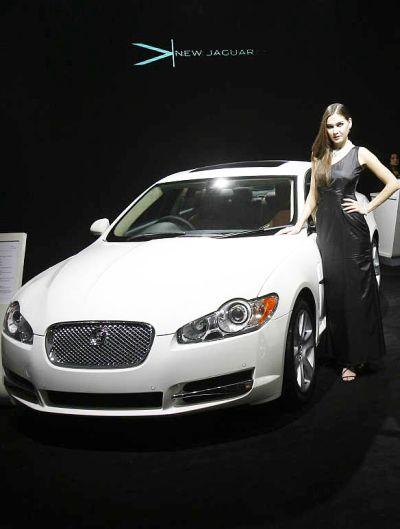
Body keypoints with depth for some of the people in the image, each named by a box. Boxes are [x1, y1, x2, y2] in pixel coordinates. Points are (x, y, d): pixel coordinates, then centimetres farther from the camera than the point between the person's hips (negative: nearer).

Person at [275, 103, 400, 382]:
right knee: (334, 291, 7)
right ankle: (343, 354, 17)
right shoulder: (319, 156, 12)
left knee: (356, 290, -1)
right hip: (325, 228, 4)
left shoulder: (360, 154, 0)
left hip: (351, 228, -4)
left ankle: (359, 356, 8)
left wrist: (367, 207, -3)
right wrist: (298, 225, 8)